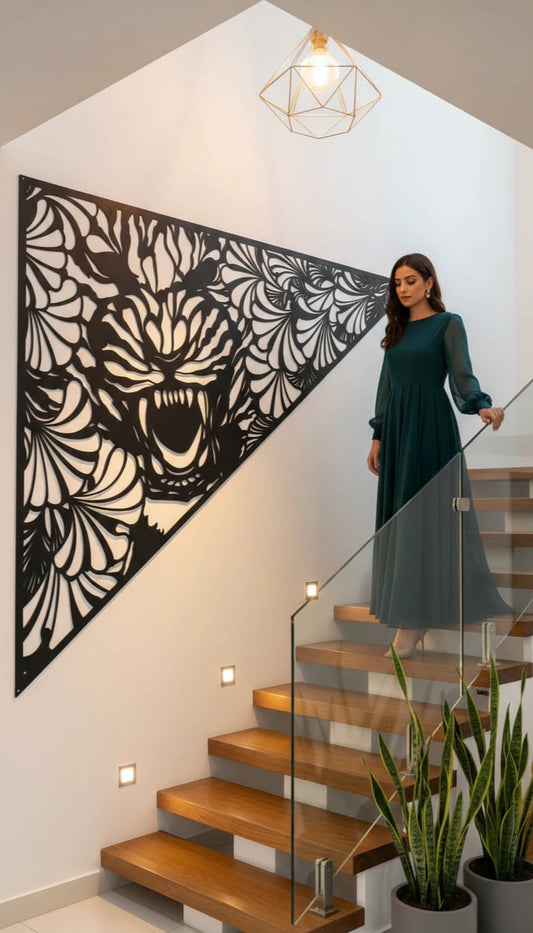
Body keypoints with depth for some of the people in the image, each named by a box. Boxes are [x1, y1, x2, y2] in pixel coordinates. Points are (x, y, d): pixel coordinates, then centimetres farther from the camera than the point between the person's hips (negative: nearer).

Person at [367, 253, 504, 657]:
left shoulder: (448, 323, -1)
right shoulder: (397, 329, 15)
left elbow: (462, 375, -9)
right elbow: (386, 384, 15)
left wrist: (482, 405, -29)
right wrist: (379, 437, 11)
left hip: (430, 426, -6)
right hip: (397, 427, 6)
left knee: (425, 514, -7)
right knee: (400, 516, 5)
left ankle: (414, 620, -5)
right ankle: (411, 615, 14)